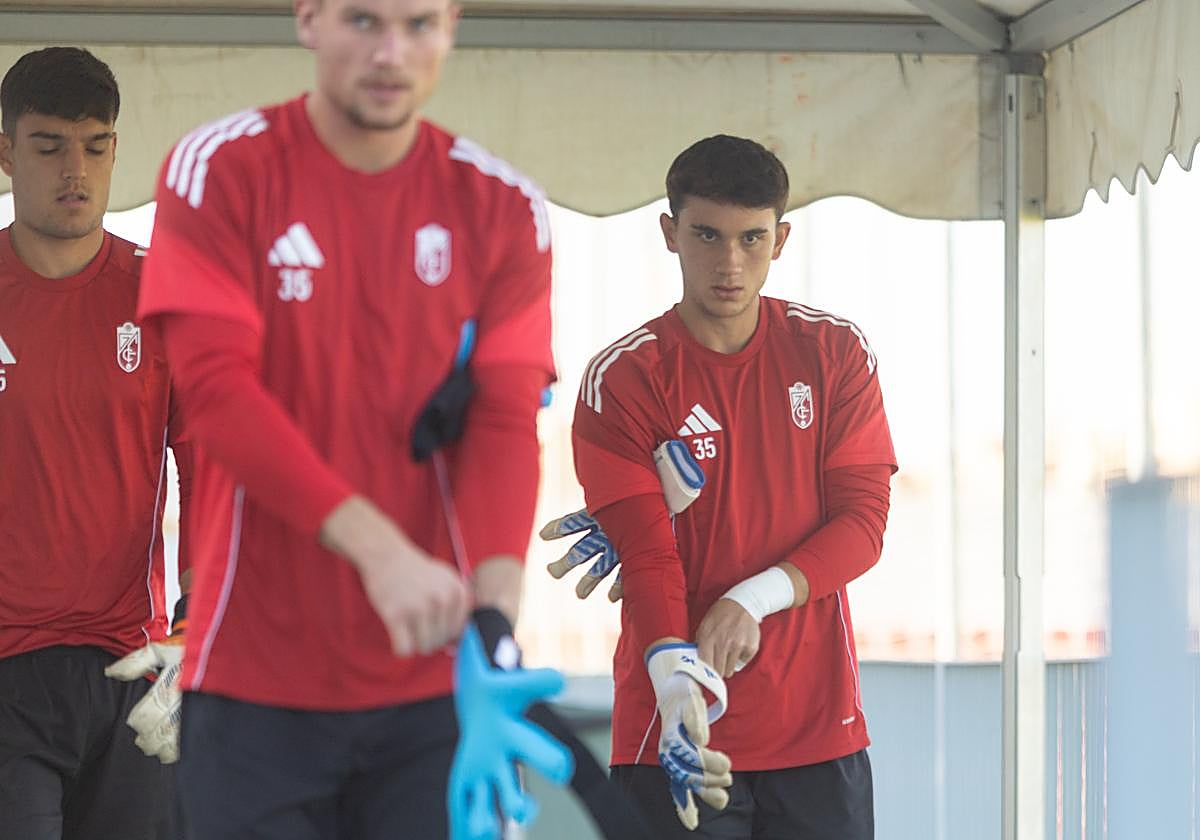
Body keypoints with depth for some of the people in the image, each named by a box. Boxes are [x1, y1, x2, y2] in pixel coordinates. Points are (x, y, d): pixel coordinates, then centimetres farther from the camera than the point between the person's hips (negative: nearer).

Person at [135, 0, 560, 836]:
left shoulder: (503, 207, 3)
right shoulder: (219, 170, -3)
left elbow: (504, 423, -4)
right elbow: (217, 387, -13)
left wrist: (495, 602, -23)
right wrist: (377, 547, -26)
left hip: (434, 679, 2)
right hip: (256, 683, -2)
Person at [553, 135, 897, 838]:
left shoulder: (836, 352, 5)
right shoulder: (622, 378, -3)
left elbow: (863, 520, -1)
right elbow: (646, 554, -11)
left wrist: (751, 601, -16)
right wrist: (674, 677, -28)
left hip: (820, 725, 2)